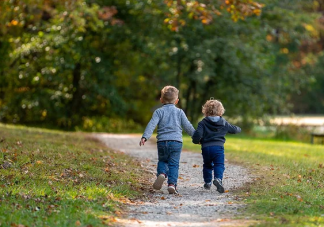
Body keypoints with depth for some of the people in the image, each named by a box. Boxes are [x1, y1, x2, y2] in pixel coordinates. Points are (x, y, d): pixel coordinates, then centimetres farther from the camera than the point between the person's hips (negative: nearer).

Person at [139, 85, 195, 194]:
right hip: (176, 142, 0)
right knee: (174, 164, 3)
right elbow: (188, 126, 12)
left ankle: (162, 174, -11)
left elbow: (151, 125, -7)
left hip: (162, 141, 0)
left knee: (162, 161, 18)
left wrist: (145, 137, -15)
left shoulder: (159, 112, 6)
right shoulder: (179, 112, 10)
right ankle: (172, 184, -12)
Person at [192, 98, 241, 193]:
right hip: (218, 147, -1)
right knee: (219, 165, -5)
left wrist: (196, 141, 11)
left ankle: (208, 182, 24)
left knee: (207, 165, 19)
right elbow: (233, 129, 25)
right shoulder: (223, 123, 9)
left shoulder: (203, 123, 1)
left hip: (206, 147, 1)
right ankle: (218, 178, -31)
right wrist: (238, 129, 49)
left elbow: (198, 134, -11)